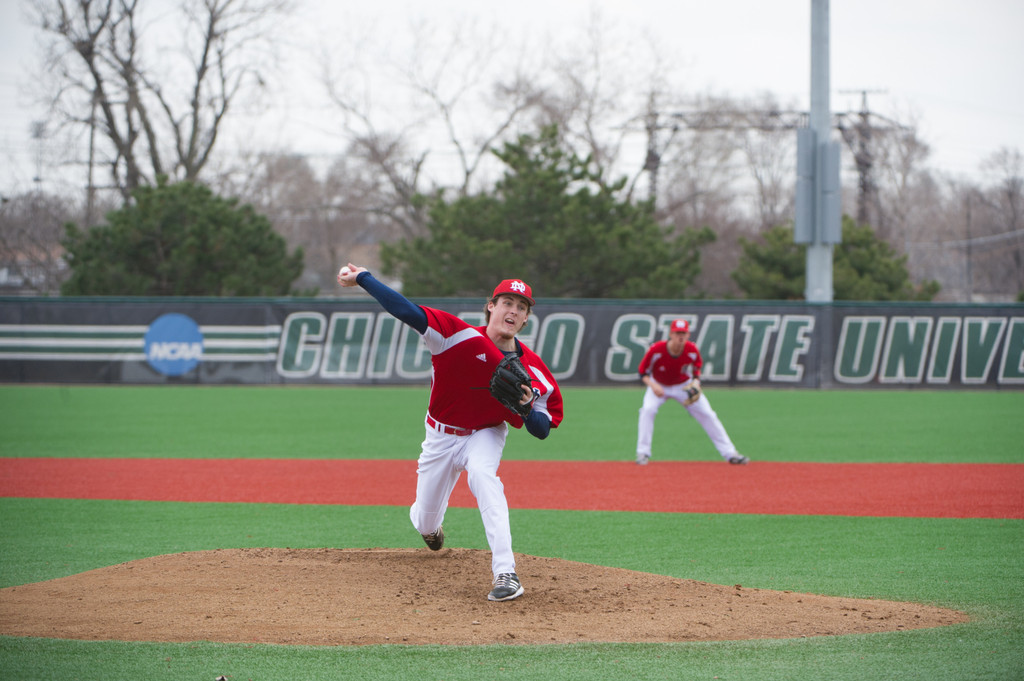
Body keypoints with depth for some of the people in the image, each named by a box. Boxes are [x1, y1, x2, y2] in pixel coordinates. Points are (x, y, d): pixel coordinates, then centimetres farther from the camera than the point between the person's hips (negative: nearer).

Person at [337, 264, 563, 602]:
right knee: (424, 524, 10)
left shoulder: (532, 369, -17)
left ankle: (506, 574, -41)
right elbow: (407, 311, -30)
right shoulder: (462, 337, -25)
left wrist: (527, 407, -32)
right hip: (442, 436, 1)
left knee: (482, 473, -37)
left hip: (486, 434, -1)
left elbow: (542, 431, -11)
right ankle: (431, 524, 55)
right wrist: (363, 279, -36)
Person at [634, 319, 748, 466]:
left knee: (707, 414, -5)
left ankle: (730, 453, 3)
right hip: (659, 386, -1)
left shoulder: (692, 350, -23)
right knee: (648, 409, -28)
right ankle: (643, 453, -17)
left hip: (684, 386, 2)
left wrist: (696, 381, -21)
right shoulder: (656, 350, -30)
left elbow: (697, 367, -1)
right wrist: (652, 385, -35)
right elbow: (643, 372, -17)